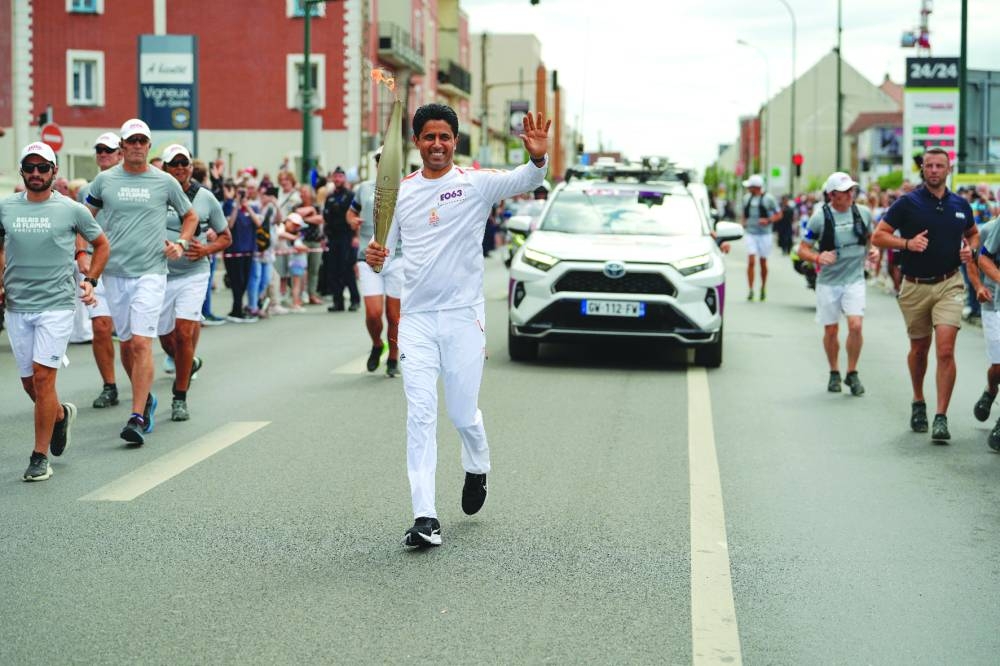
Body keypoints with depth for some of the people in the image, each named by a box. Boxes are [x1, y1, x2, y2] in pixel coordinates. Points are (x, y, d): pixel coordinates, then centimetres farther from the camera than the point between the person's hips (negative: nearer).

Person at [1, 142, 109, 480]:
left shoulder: (72, 210, -1)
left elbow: (101, 244, 14)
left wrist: (90, 281, 4)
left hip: (56, 304, -4)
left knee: (43, 375, -11)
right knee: (28, 380, 10)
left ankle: (40, 456, -4)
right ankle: (61, 414, 41)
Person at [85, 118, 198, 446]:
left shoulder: (165, 182, 3)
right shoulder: (104, 180, 6)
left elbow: (190, 215, 18)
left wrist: (182, 244, 2)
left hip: (151, 272, -3)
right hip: (115, 272, 3)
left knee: (141, 342, -13)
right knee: (126, 343, 10)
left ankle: (137, 419, -15)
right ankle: (145, 399, 32)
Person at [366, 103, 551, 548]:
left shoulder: (476, 183, -2)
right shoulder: (401, 191, 8)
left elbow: (525, 181, -17)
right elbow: (384, 243, 12)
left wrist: (539, 157, -39)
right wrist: (373, 255, -12)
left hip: (463, 315, -2)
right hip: (416, 317, 2)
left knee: (463, 413, 7)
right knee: (420, 415, -6)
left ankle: (477, 469, 41)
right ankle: (425, 518, -7)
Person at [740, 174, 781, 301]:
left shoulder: (768, 199, -6)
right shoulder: (747, 198, 9)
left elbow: (779, 214, -1)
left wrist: (768, 220, -17)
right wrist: (744, 222, 5)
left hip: (764, 234, -3)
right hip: (750, 234, 3)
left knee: (763, 263, 7)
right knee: (750, 261, -10)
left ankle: (763, 288, 24)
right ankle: (751, 289, -10)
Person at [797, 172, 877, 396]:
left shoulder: (863, 212, 1)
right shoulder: (820, 217, -8)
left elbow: (871, 236, 20)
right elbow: (803, 249, -3)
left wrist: (874, 249, -1)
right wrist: (818, 257, -23)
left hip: (855, 279, 1)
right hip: (828, 281, -1)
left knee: (855, 325, -15)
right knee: (831, 330, 6)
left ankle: (852, 373, 2)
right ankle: (834, 373, 26)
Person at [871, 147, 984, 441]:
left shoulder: (960, 205, 6)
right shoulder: (907, 203, -3)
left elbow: (973, 233, 24)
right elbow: (878, 236, -3)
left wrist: (970, 248, 2)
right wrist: (908, 243, -18)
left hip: (948, 285, 0)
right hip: (915, 287, 0)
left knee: (945, 351, -13)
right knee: (919, 349, 14)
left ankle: (941, 417, -13)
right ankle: (918, 402, 37)